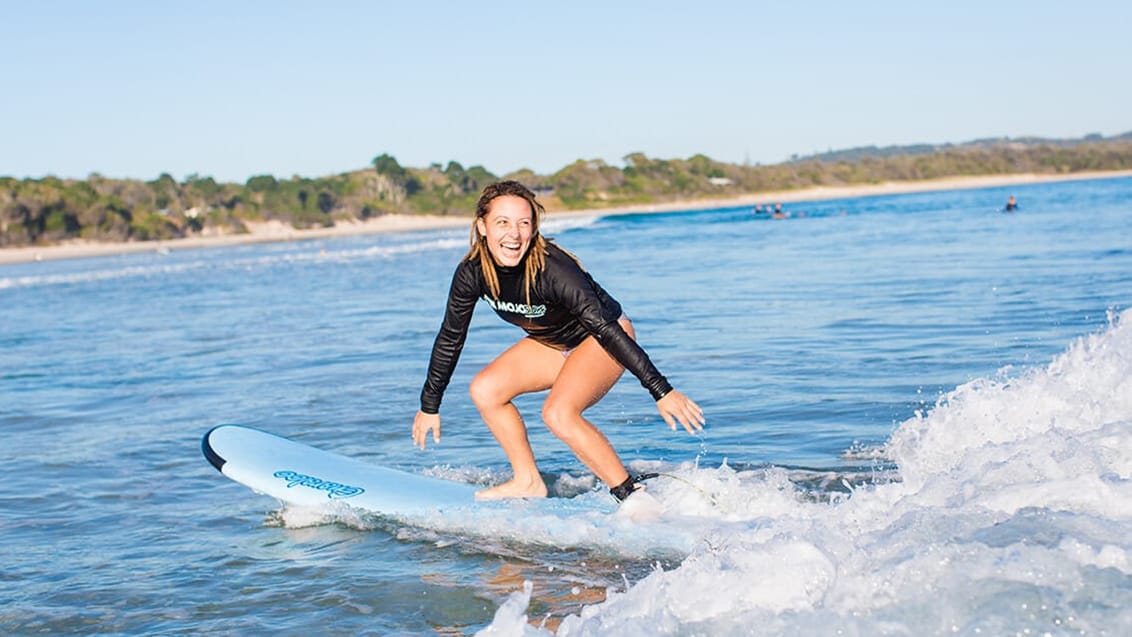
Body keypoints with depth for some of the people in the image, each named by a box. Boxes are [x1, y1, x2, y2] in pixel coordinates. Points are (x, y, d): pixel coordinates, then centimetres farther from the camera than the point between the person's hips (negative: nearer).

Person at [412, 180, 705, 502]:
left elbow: (606, 329, -36)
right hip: (552, 342, 7)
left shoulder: (551, 269, -35)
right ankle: (529, 483, 8)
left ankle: (633, 496, -16)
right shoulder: (472, 273, -18)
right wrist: (429, 406, 3)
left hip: (603, 339, -7)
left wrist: (662, 392, -39)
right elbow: (450, 339, -4)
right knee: (484, 390, -6)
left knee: (558, 413, -27)